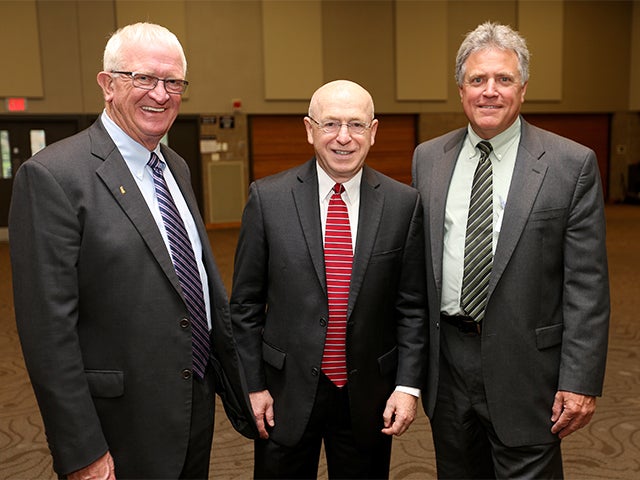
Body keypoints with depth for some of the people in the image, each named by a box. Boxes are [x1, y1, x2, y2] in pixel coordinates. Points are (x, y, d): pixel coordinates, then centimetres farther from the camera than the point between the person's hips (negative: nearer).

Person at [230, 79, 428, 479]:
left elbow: (412, 306, 0)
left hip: (369, 395, 1)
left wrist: (409, 385, -5)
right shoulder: (268, 198, -6)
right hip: (286, 391, 0)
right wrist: (252, 385, -3)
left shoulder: (404, 203, -4)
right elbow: (246, 304, -2)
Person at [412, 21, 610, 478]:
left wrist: (581, 381, -11)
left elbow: (587, 284, -8)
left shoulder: (572, 164, -7)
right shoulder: (428, 158, 4)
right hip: (447, 359, 4)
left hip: (524, 365, -3)